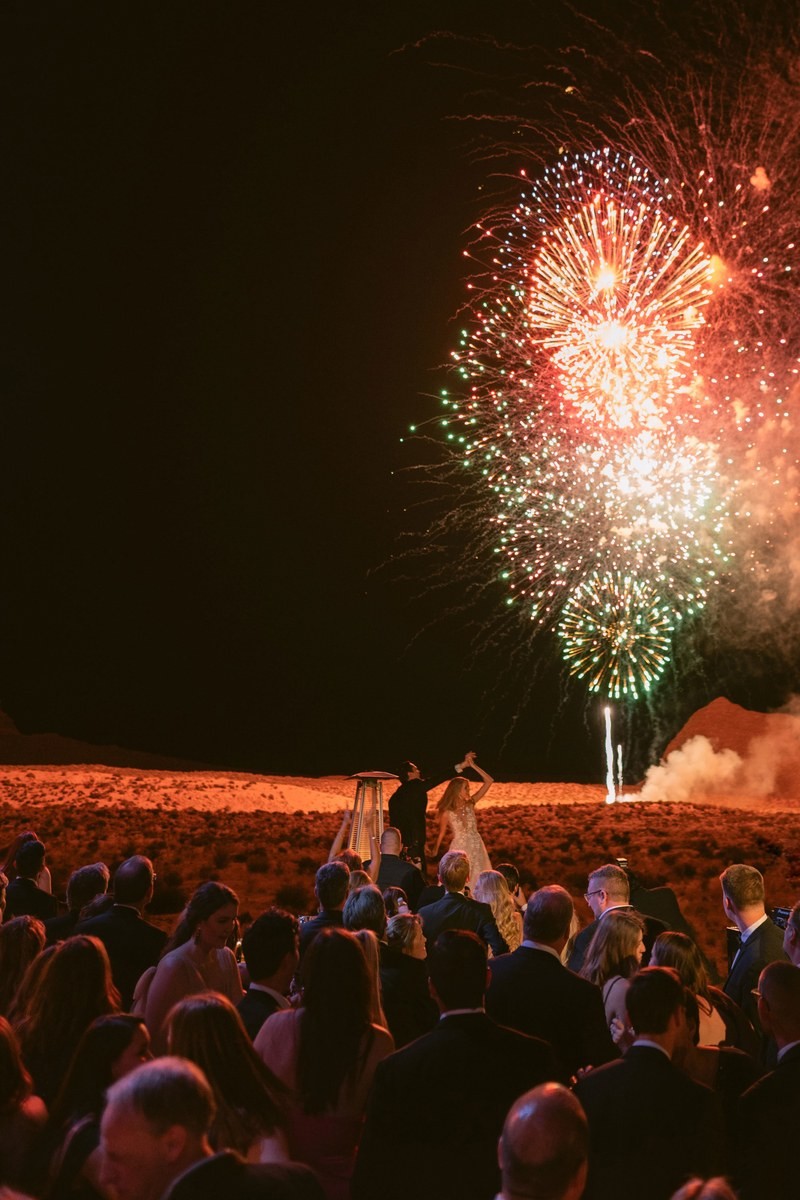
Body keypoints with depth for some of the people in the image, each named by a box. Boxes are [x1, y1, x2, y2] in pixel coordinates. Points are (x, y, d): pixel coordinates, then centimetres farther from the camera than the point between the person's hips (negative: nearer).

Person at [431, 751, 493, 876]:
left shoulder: (470, 804, -5)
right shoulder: (447, 812, -12)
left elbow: (489, 781, -8)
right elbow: (441, 833, 4)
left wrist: (473, 765, -13)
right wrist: (435, 851, 14)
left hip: (476, 848, 3)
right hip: (459, 849, -3)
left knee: (477, 879, 11)